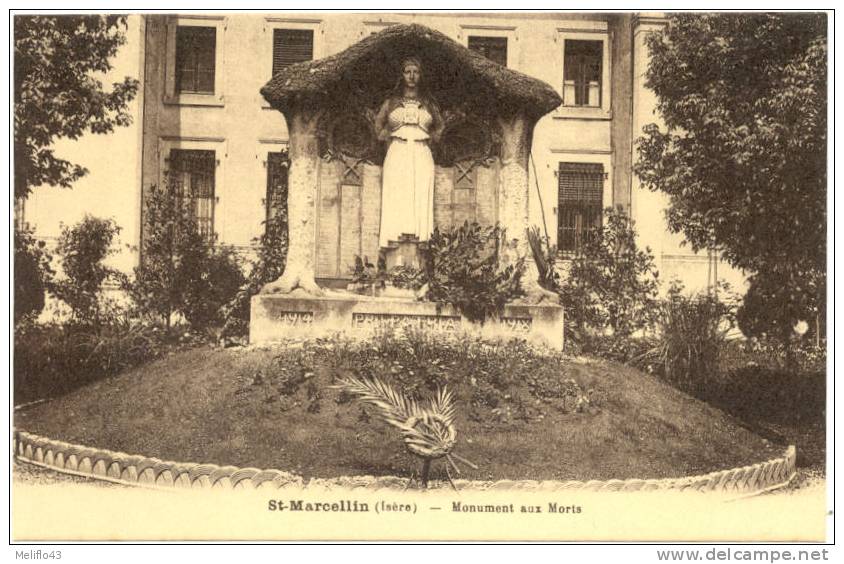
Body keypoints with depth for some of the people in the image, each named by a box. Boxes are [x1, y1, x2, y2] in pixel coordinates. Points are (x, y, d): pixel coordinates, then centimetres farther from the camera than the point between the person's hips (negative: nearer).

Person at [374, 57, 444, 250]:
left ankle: (420, 238, -4)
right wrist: (388, 136, 6)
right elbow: (379, 124, 21)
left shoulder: (429, 103, 12)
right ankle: (394, 238, -7)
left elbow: (439, 127, 24)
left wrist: (430, 138, 9)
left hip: (422, 156, 1)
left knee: (421, 200, -5)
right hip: (397, 155, -1)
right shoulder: (391, 102, 10)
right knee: (395, 200, -7)